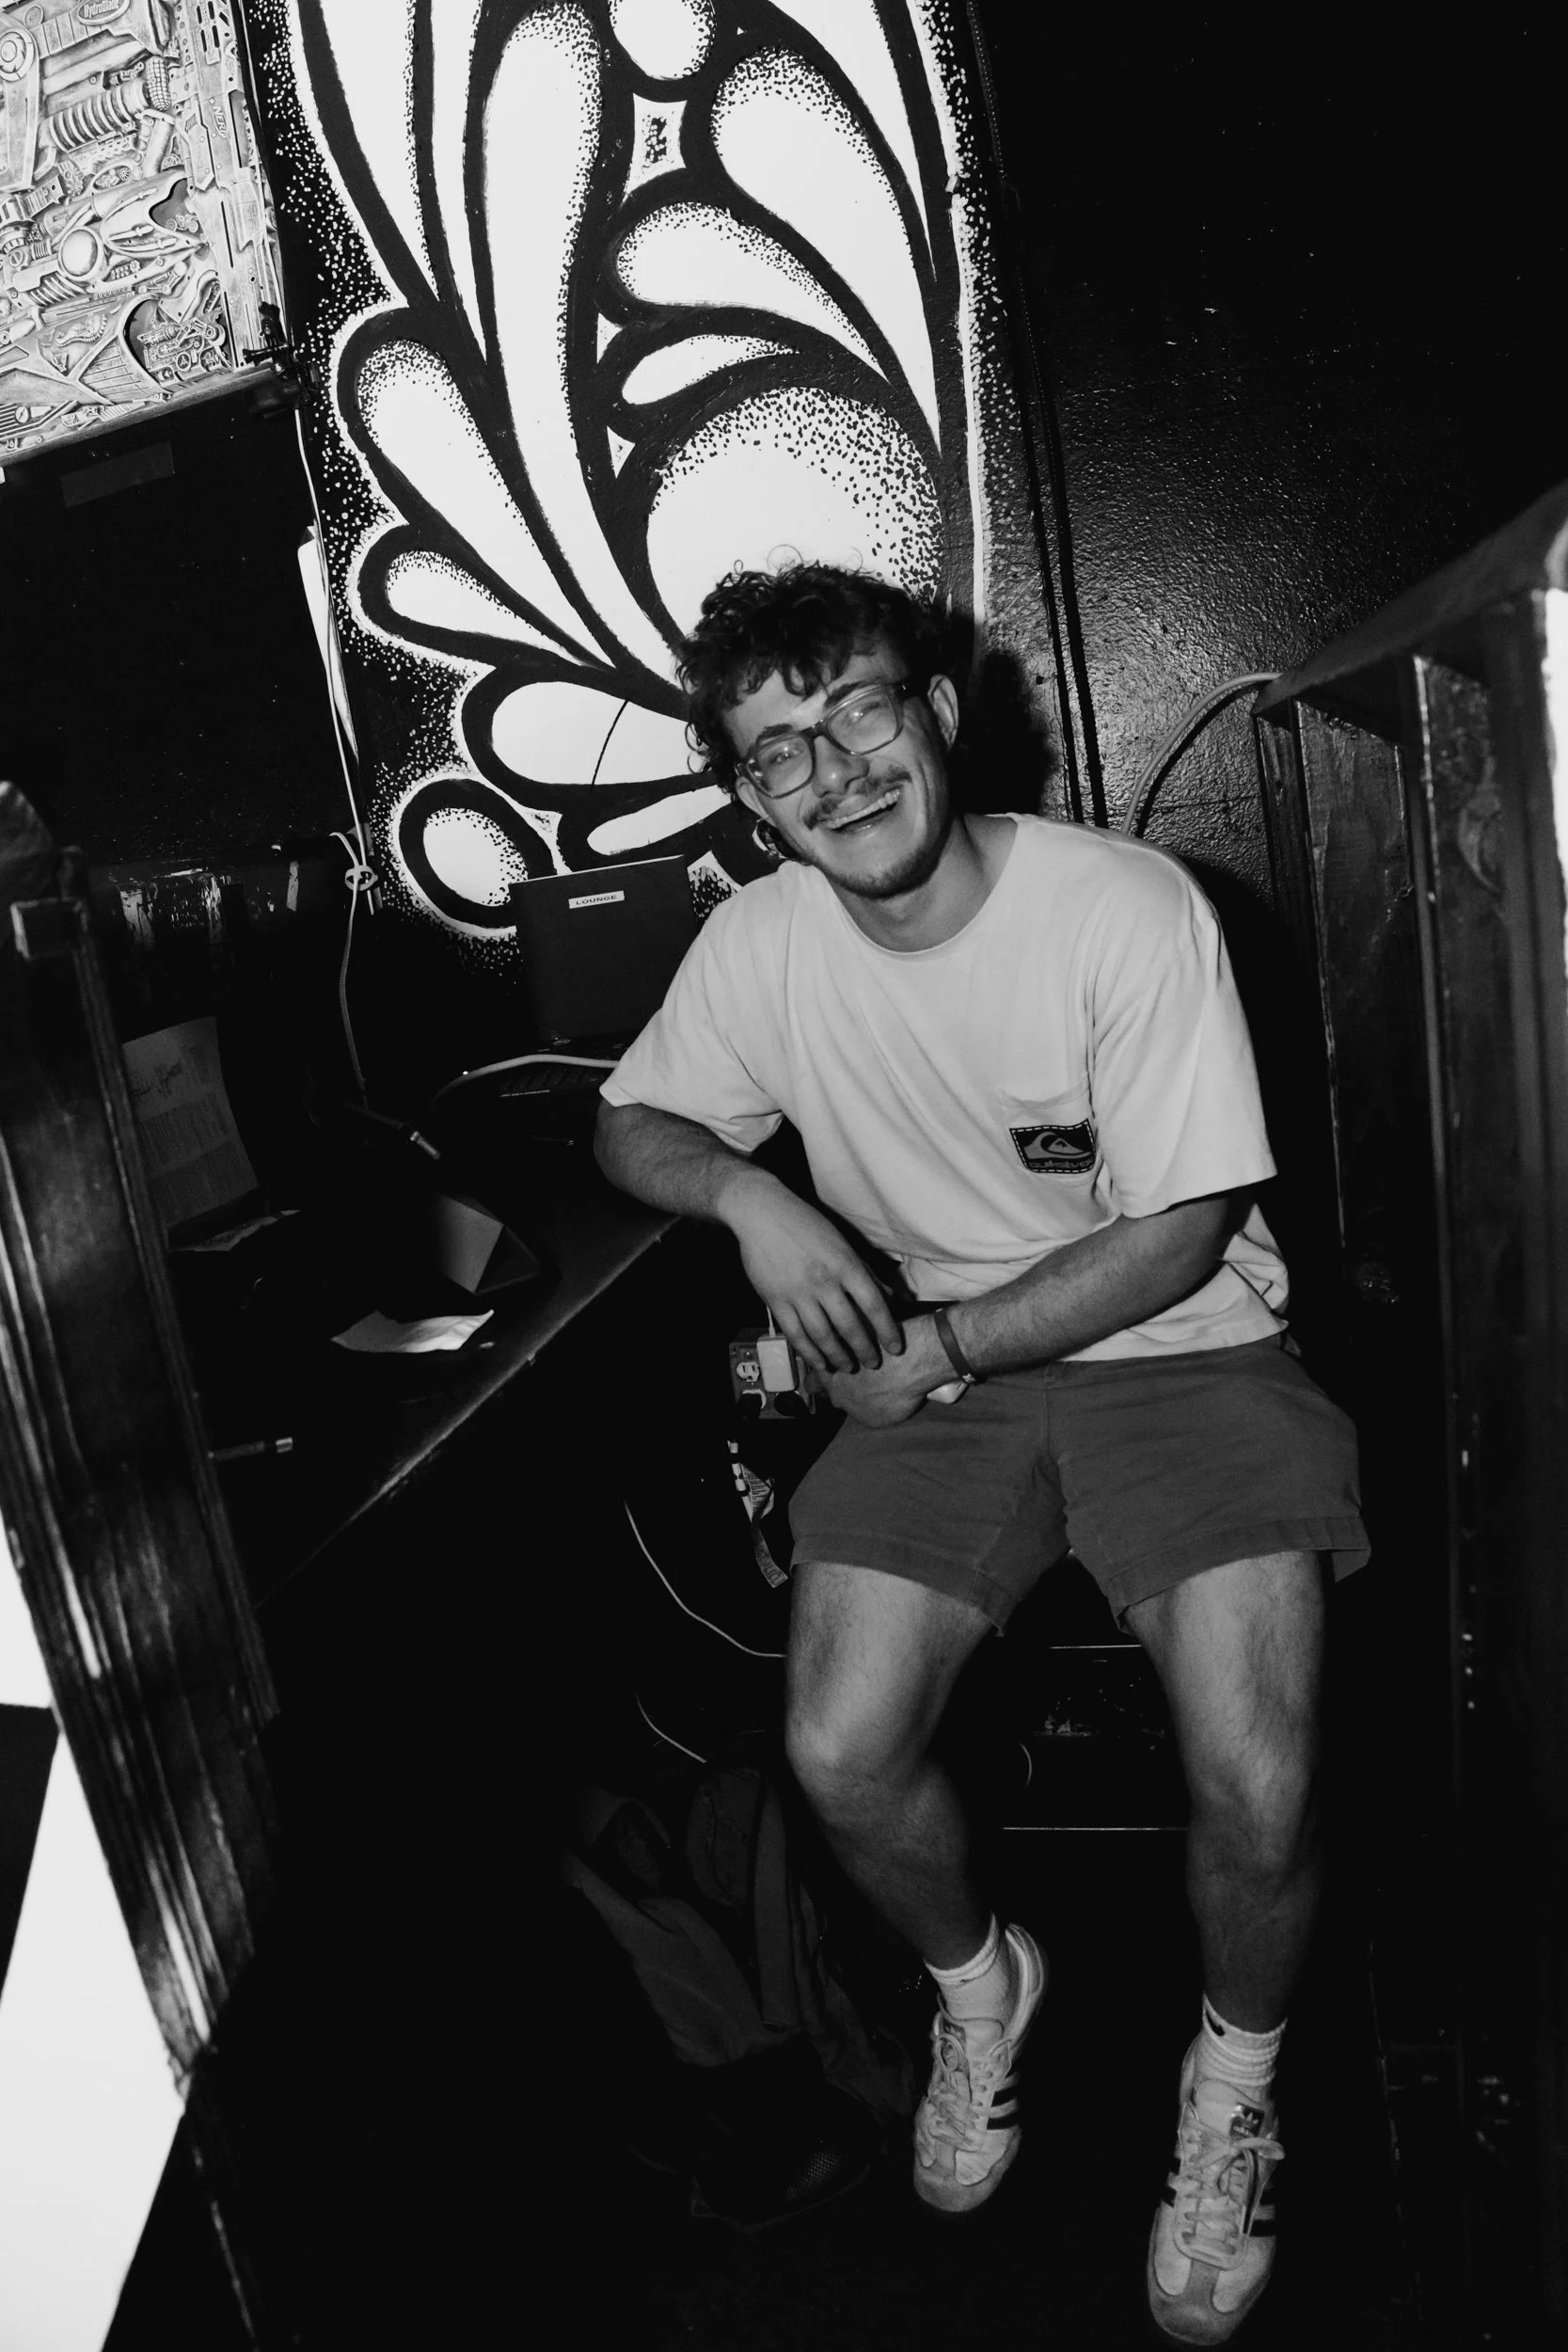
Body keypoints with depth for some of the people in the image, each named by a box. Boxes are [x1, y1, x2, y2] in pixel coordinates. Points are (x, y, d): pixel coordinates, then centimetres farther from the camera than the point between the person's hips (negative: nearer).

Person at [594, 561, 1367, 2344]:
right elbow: (635, 1122, 10)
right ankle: (978, 1982, 23)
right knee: (840, 1760, -14)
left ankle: (1238, 2072, 18)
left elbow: (1180, 1234, -13)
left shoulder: (1127, 908, -16)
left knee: (1256, 1789, -19)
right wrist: (749, 1195, -13)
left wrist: (933, 1355, -15)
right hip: (940, 1368, 3)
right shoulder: (761, 940, -4)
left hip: (1180, 1348, -2)